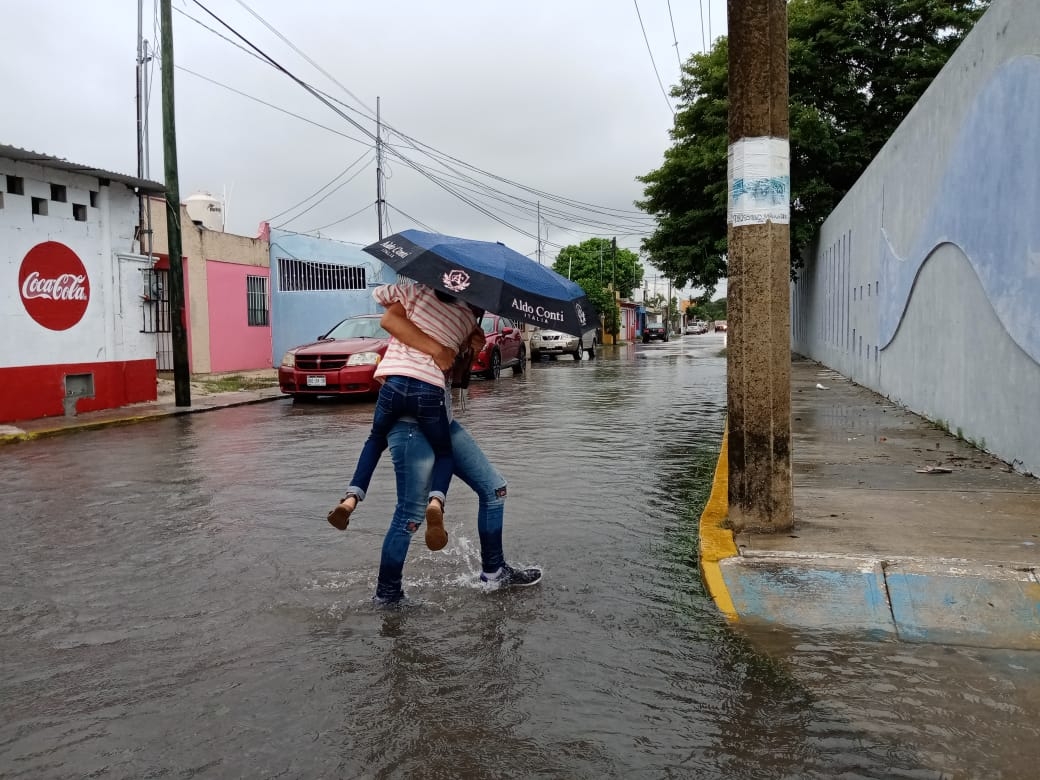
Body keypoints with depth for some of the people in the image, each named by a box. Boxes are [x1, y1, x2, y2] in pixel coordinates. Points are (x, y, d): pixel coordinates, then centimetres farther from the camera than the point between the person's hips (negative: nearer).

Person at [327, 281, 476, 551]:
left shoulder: (419, 292, 11)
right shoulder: (467, 317, 14)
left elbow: (378, 292, 18)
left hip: (394, 381, 1)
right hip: (429, 389, -1)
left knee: (376, 440, 26)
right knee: (444, 453, 19)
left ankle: (351, 498, 6)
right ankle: (436, 501, -12)